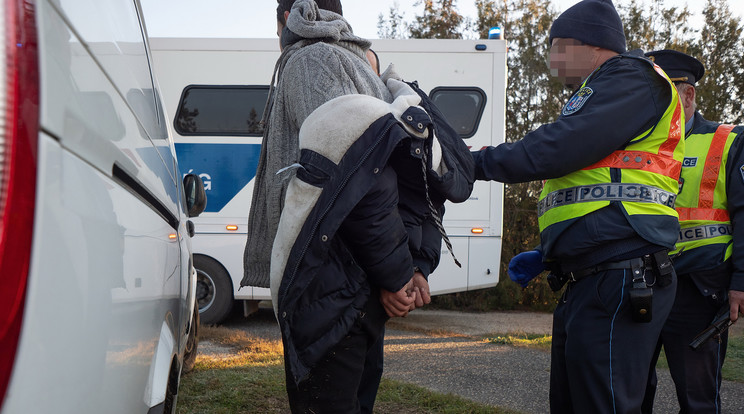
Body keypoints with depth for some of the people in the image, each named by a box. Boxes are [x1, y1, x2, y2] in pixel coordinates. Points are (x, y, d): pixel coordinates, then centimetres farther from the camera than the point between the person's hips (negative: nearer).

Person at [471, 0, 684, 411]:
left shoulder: (631, 78, -4)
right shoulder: (600, 95, 28)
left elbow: (559, 148, -17)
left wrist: (478, 161, -5)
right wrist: (546, 255, 25)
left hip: (618, 285, -11)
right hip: (585, 285, 11)